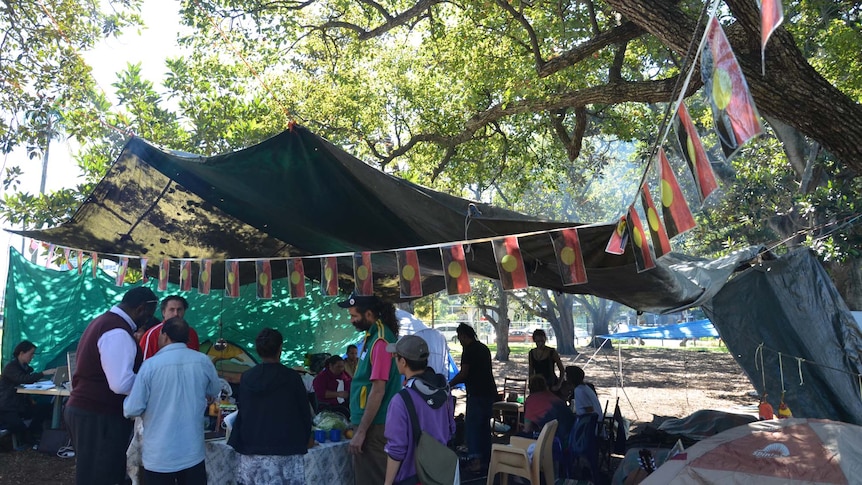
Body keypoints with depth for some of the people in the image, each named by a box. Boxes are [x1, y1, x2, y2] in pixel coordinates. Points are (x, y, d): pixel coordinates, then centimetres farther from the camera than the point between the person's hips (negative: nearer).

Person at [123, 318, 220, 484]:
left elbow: (132, 410, -10)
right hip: (193, 452, 2)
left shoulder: (150, 365, -15)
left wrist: (126, 402, 12)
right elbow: (215, 392, 13)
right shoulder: (203, 361, -6)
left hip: (159, 456, -2)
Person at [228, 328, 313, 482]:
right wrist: (302, 443, 11)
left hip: (251, 451, 4)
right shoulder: (292, 377, -6)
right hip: (284, 452, -3)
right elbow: (304, 412, -1)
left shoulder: (247, 377, 4)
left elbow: (241, 414, 10)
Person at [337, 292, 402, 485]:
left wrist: (361, 432, -19)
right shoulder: (373, 336, 9)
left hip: (374, 426, -9)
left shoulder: (380, 341, -20)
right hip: (371, 423, 9)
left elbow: (378, 391, -22)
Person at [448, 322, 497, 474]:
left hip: (477, 394, -9)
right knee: (485, 425, 14)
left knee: (471, 425, -6)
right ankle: (486, 458, 19)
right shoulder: (483, 348, 15)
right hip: (489, 392, 9)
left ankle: (475, 460, -11)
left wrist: (448, 385, -4)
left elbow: (463, 374, -15)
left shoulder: (469, 349, -12)